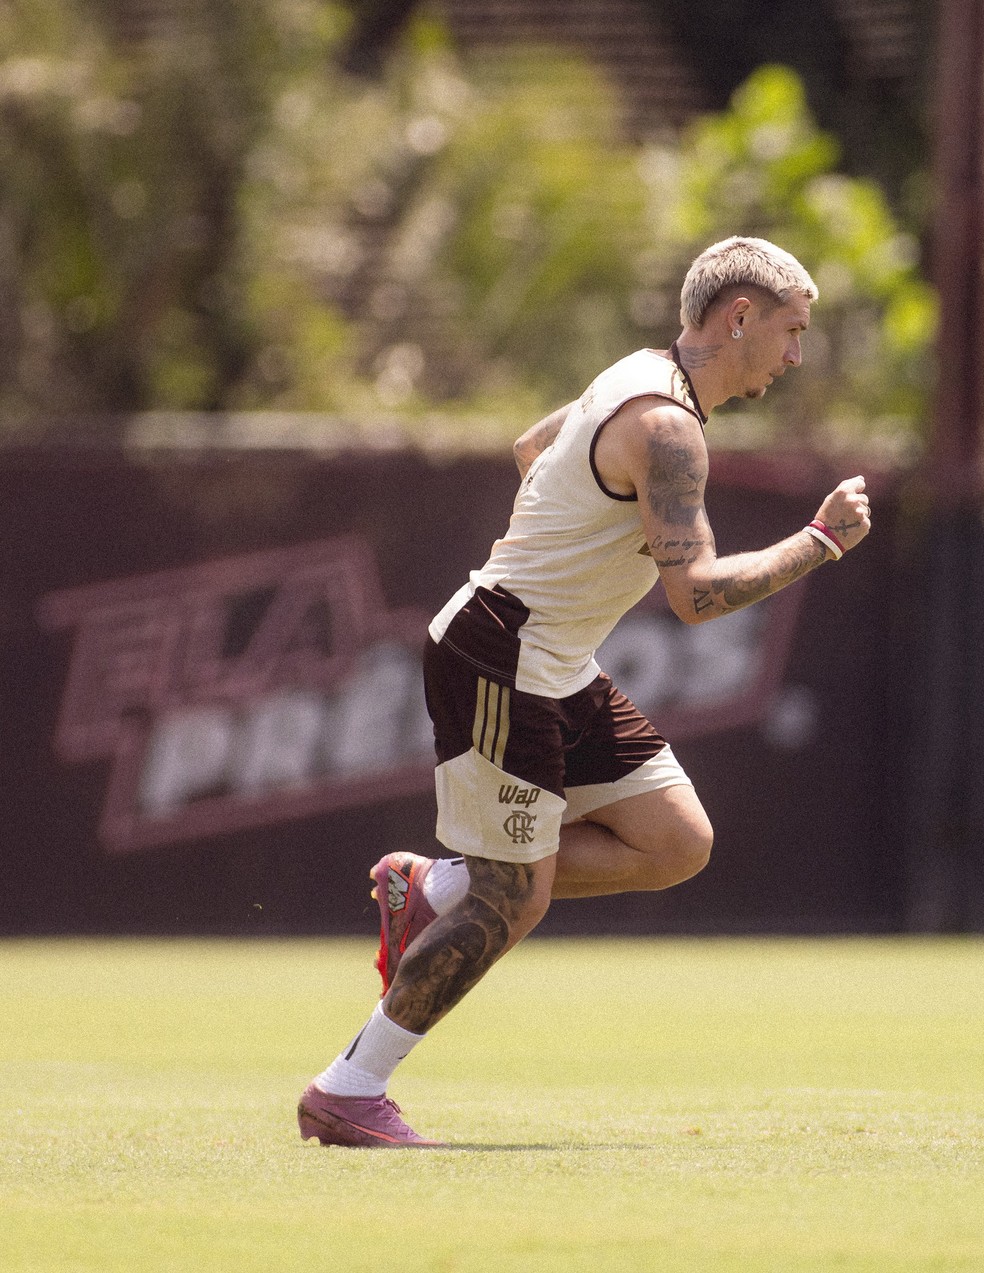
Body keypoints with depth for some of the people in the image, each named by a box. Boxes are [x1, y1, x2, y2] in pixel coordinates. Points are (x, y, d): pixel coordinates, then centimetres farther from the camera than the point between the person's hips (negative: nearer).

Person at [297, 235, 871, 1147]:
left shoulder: (641, 378, 11)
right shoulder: (665, 427, -21)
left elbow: (532, 447, 31)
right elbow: (696, 593, -29)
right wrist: (821, 541, -20)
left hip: (557, 674, 10)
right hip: (496, 664, -10)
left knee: (678, 842, 5)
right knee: (515, 902, -7)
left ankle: (432, 888, 14)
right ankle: (347, 1093, 3)